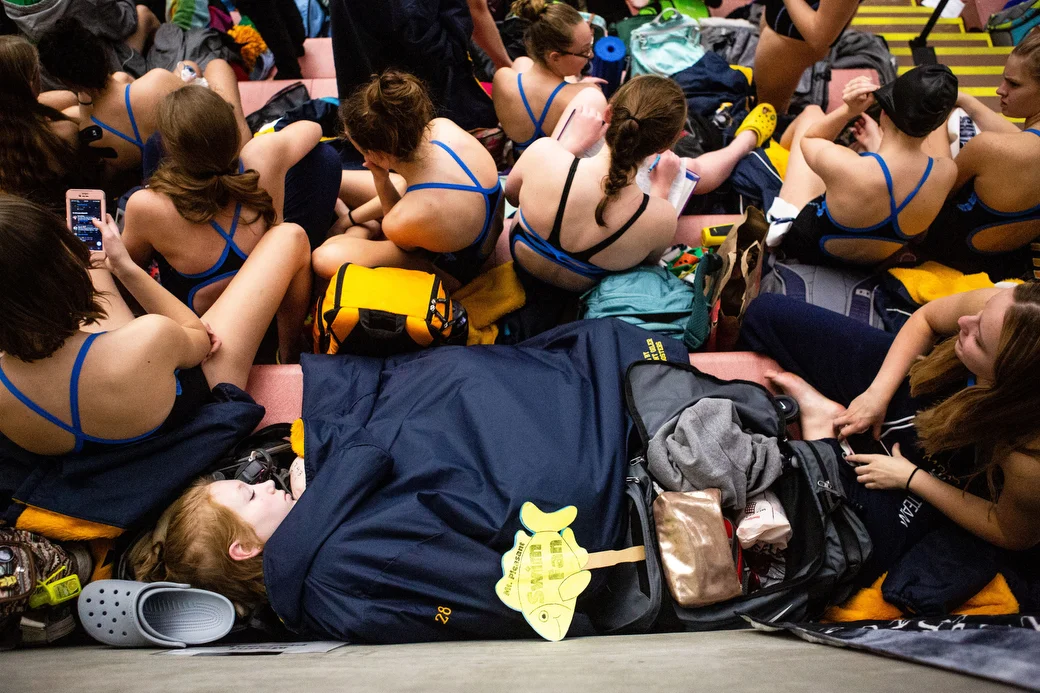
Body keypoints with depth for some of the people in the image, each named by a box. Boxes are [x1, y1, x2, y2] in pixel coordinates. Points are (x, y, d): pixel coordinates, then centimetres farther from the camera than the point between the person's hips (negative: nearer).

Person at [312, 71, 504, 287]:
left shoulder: (402, 221, -45)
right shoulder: (442, 127, -26)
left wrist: (381, 182, -29)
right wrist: (350, 218, 4)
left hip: (451, 269, -6)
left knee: (325, 259, -19)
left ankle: (365, 231, 14)